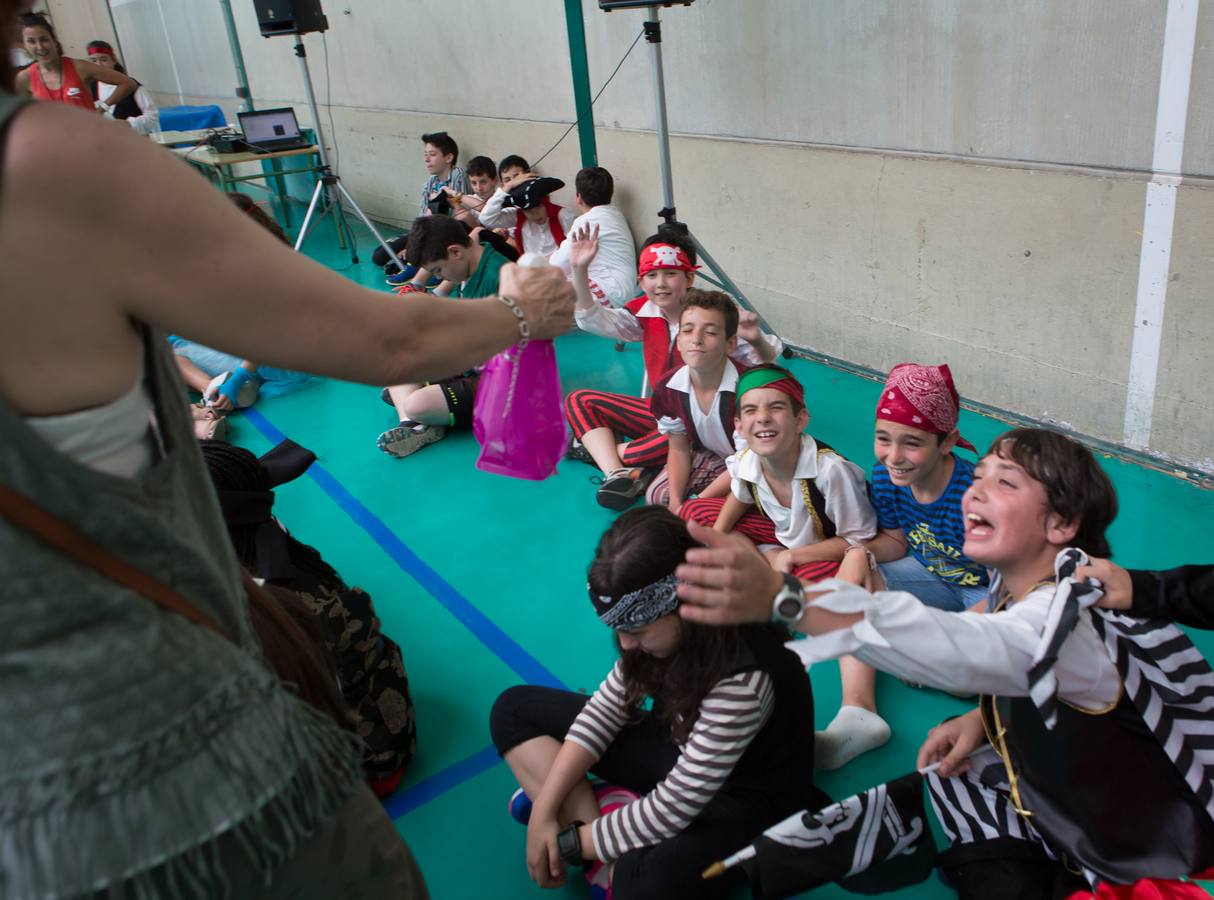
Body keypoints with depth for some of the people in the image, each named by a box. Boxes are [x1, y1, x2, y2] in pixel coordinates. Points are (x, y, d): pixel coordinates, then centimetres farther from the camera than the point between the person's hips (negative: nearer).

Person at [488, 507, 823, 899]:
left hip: (743, 801, -9)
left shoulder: (743, 677, -37)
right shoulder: (663, 625, -14)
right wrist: (544, 811, -10)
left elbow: (676, 805, -30)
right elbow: (607, 707, -4)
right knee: (515, 710, 1)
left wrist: (572, 843, -17)